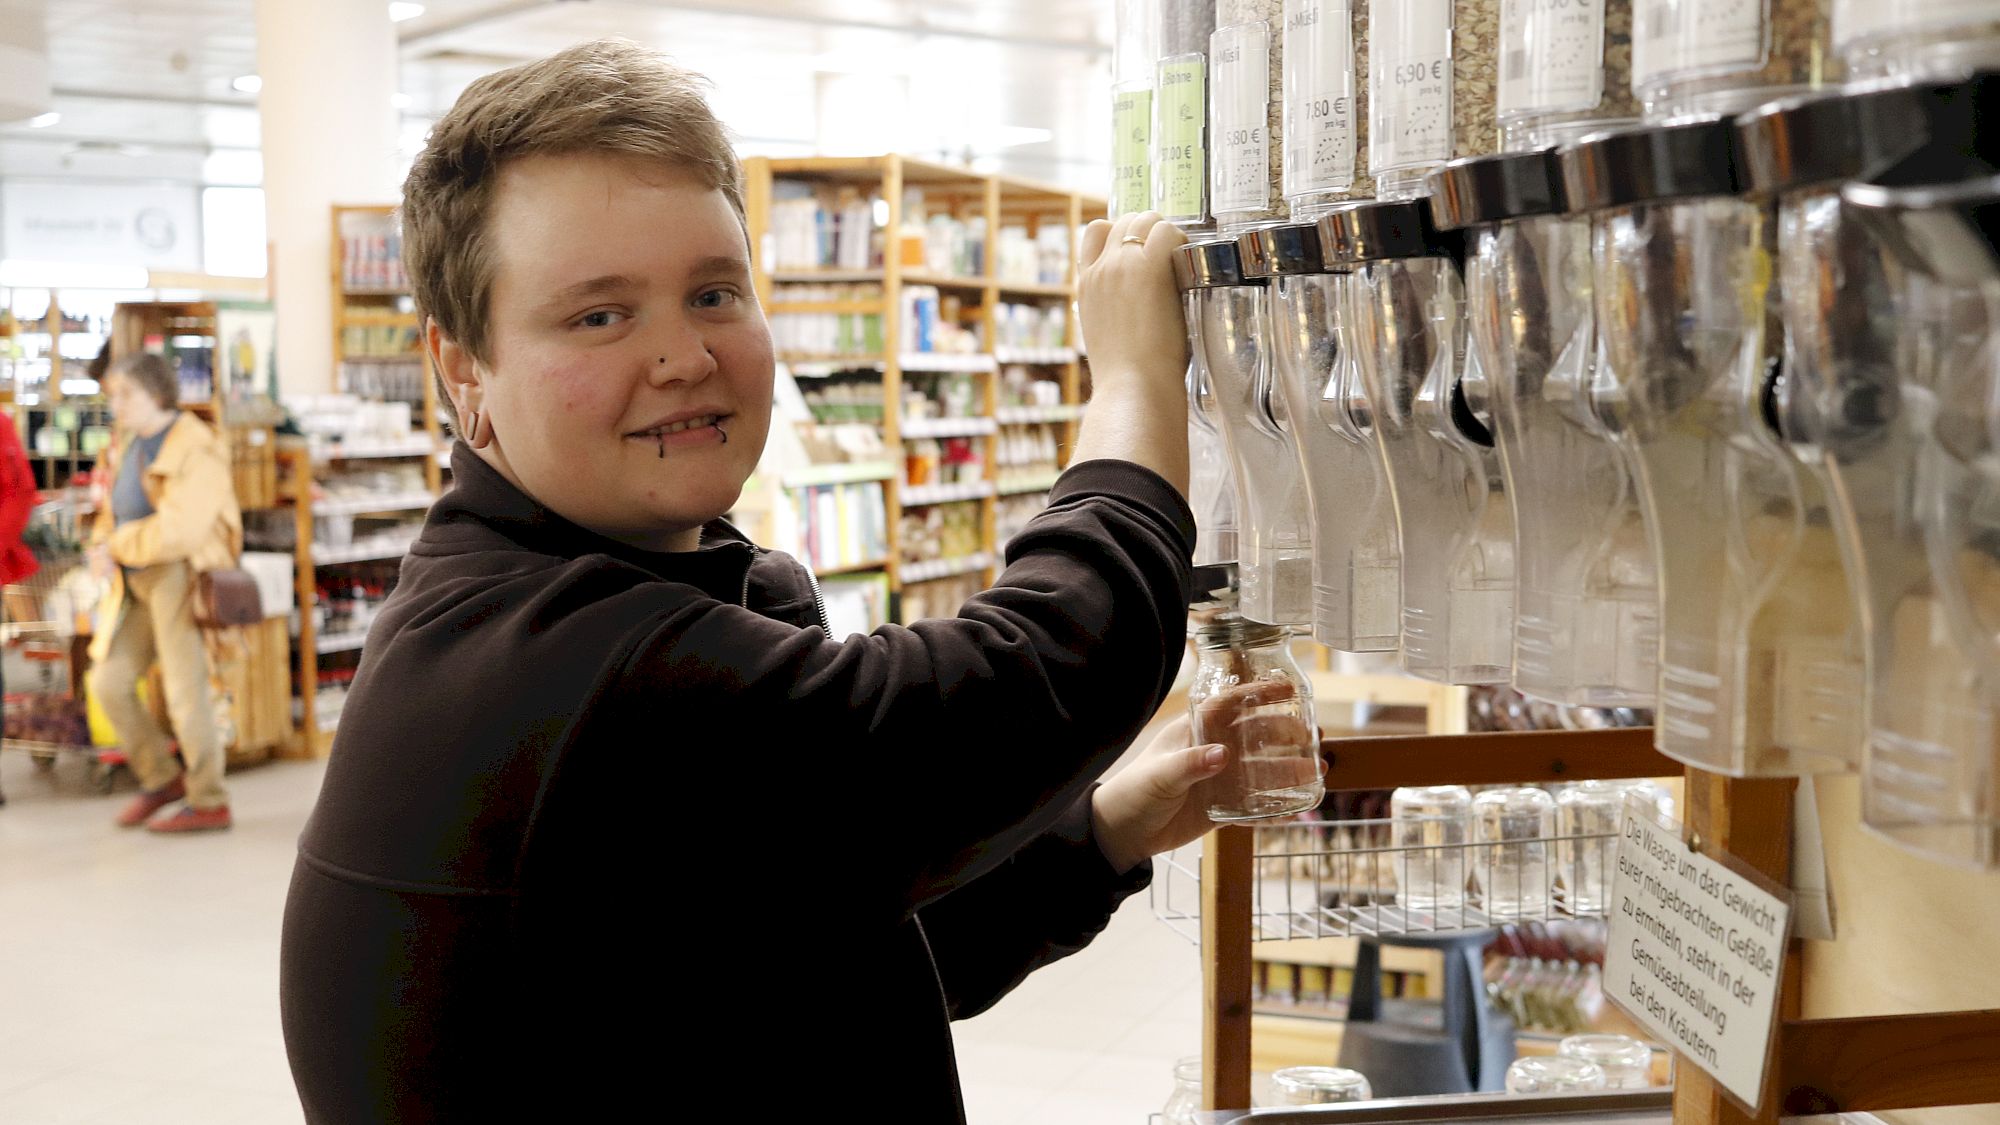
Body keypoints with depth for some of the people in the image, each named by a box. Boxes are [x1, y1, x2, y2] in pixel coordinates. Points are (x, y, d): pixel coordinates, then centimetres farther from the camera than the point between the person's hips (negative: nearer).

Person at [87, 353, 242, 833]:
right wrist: (101, 547, 0)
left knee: (185, 691, -4)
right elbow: (112, 511, 22)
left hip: (181, 575, -9)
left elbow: (175, 533, -23)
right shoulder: (128, 446, 13)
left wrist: (117, 545, -10)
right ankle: (161, 779, 21)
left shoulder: (194, 451, -15)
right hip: (138, 580, 9)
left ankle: (209, 803, 8)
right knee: (108, 681, 6)